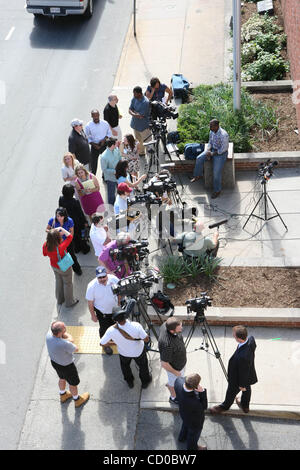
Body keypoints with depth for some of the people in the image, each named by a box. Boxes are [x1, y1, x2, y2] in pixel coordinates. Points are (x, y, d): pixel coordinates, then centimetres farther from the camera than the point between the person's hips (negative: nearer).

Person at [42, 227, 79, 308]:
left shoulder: (45, 245, -24)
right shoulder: (60, 247, -42)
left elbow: (45, 254, -2)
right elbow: (70, 236, -32)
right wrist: (62, 229, -27)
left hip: (54, 266, 5)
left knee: (58, 281, 30)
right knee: (67, 284, 20)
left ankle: (60, 299, 52)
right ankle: (69, 302, 41)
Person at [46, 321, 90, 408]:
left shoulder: (49, 335, -24)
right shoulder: (64, 344, -44)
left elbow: (68, 336, -7)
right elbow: (76, 349, -21)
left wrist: (68, 339, -24)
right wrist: (69, 342, -10)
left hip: (54, 361, 6)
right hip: (66, 366, -6)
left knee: (62, 378, 35)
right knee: (73, 383, 23)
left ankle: (63, 395, 61)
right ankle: (77, 400, 49)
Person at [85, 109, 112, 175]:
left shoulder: (105, 123, -8)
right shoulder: (88, 126, -11)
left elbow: (109, 133, 4)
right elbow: (88, 138, -3)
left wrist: (104, 139, -14)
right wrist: (94, 145, -16)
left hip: (104, 145, 1)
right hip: (94, 146, -1)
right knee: (93, 163, 5)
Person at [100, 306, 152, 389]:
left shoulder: (111, 330, -37)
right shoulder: (136, 326, -40)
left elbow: (102, 344, -20)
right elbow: (146, 339, -26)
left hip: (124, 352, 1)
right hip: (138, 351, 0)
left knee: (125, 364, 35)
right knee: (142, 365, 31)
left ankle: (129, 381, 57)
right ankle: (145, 381, 56)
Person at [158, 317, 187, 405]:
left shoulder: (166, 325, -26)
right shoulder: (167, 344, -48)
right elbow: (164, 364, -35)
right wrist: (176, 373, -17)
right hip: (173, 367, -6)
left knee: (180, 377, 35)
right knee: (175, 382, 25)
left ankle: (170, 384, 65)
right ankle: (173, 398, 55)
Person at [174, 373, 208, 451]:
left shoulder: (178, 381, -36)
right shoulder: (193, 403, -49)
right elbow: (203, 407, -26)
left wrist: (188, 378, -28)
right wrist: (202, 392, -39)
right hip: (194, 420, -5)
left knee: (186, 423, 37)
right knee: (194, 433, 28)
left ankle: (182, 437, 67)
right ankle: (192, 447, 59)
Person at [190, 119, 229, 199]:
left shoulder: (223, 135, -30)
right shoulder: (211, 132, -5)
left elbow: (223, 149, -24)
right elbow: (210, 142, 8)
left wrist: (212, 154, -19)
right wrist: (208, 151, -11)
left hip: (221, 153, -8)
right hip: (212, 149, 8)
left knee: (216, 171, -16)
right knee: (199, 158, -6)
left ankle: (217, 190, 1)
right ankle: (198, 176, 16)